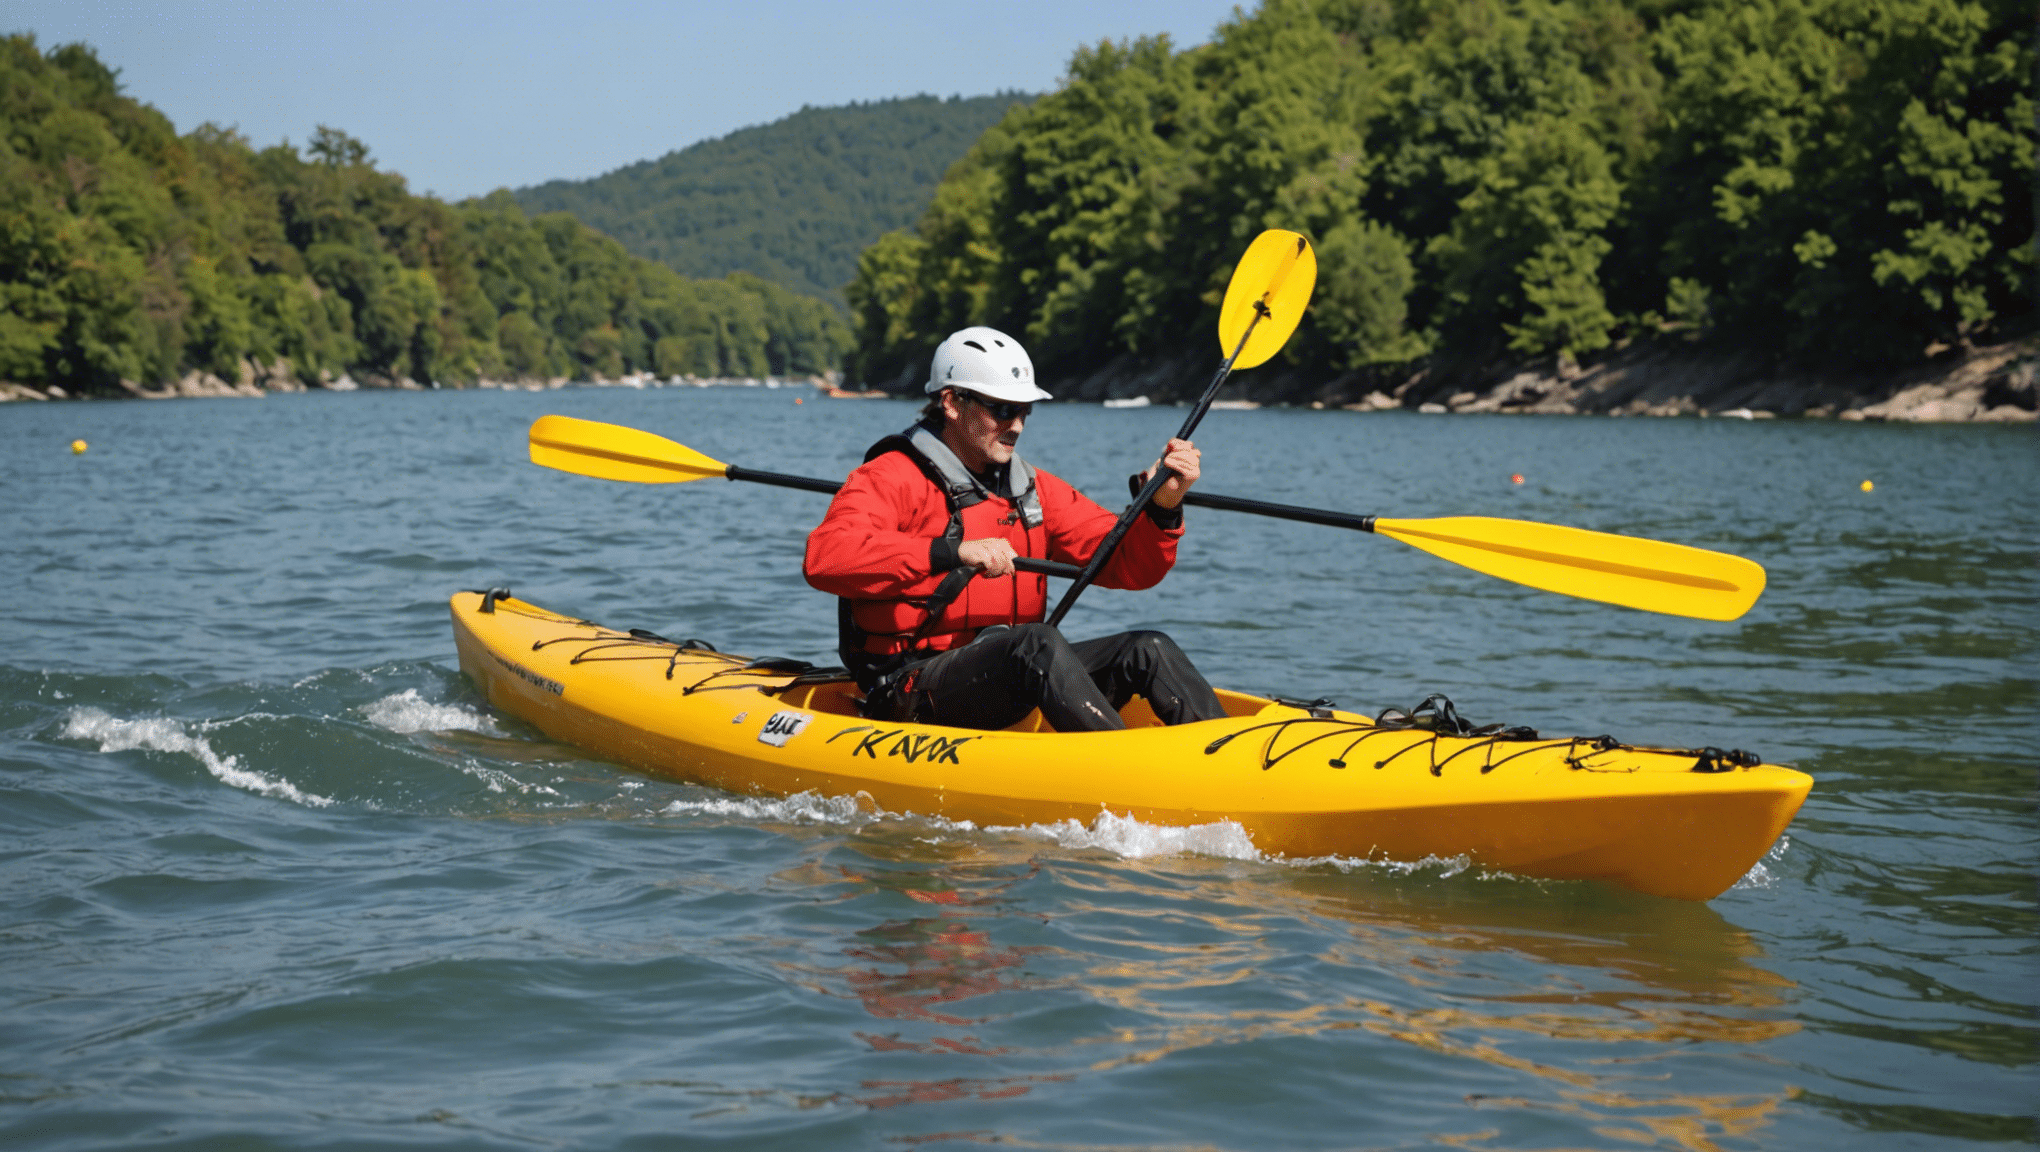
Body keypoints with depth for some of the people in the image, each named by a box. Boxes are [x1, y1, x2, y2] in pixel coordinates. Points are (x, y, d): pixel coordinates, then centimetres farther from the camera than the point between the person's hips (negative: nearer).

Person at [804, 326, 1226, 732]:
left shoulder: (1033, 489, 17)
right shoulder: (891, 477, -4)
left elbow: (1129, 566, 11)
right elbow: (824, 558, -24)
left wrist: (1163, 506, -11)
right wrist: (951, 552, -32)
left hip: (1014, 681, 7)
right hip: (912, 697, -7)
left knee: (1148, 649, -11)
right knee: (1037, 642, -33)